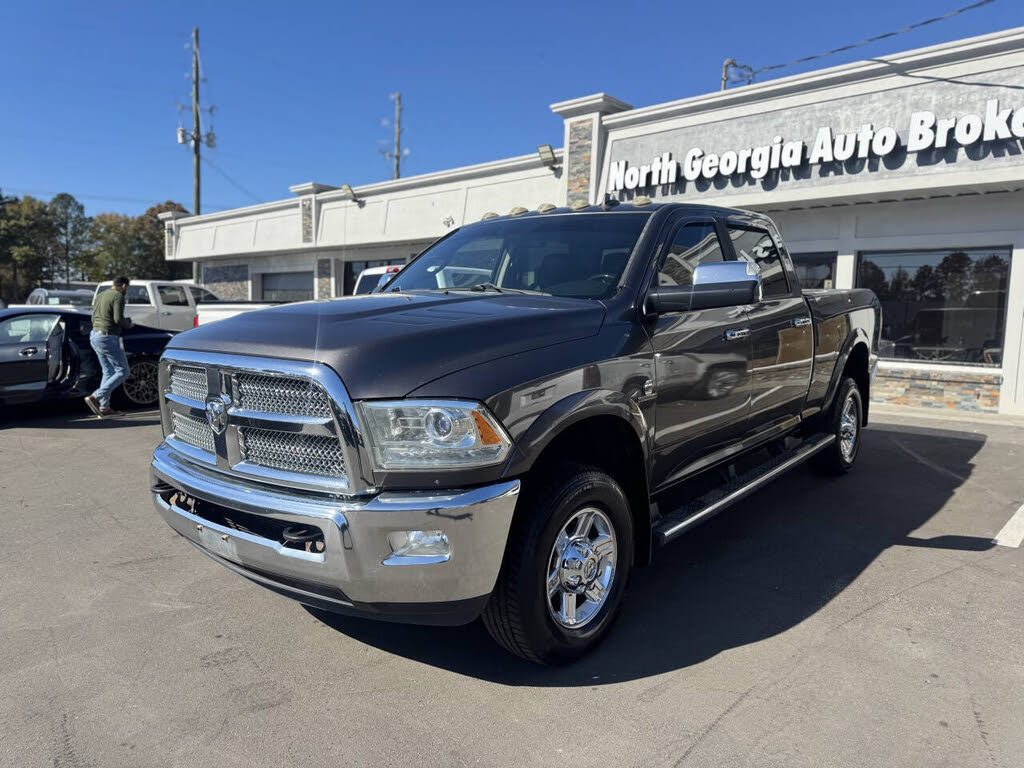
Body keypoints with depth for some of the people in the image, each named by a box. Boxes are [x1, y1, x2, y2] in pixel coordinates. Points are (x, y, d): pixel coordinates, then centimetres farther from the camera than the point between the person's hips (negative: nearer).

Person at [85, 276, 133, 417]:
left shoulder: (100, 296, 18)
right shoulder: (118, 296, -9)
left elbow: (93, 319, 20)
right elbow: (118, 319, -20)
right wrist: (128, 323, 1)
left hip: (95, 335, 10)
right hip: (108, 338, -9)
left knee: (108, 372, 14)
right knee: (122, 372, -3)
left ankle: (104, 408, 11)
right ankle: (95, 397, -14)